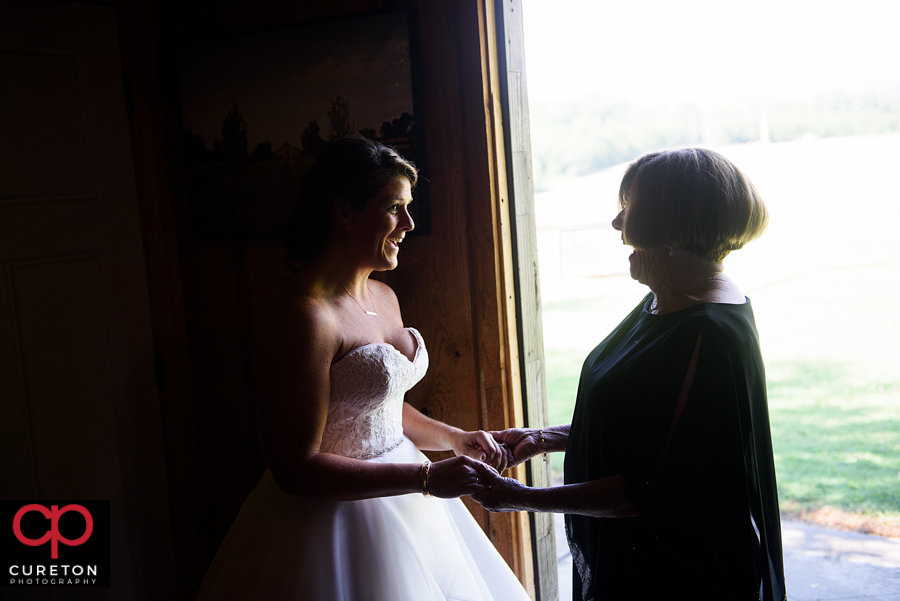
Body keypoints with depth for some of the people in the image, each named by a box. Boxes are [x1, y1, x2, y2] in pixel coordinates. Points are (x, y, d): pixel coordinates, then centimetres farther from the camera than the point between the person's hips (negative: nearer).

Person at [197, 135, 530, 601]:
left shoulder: (384, 298, 6)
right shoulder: (305, 315, -22)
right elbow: (295, 468, -24)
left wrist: (454, 439, 4)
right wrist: (426, 478, -24)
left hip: (398, 503, 9)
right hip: (335, 519, -8)